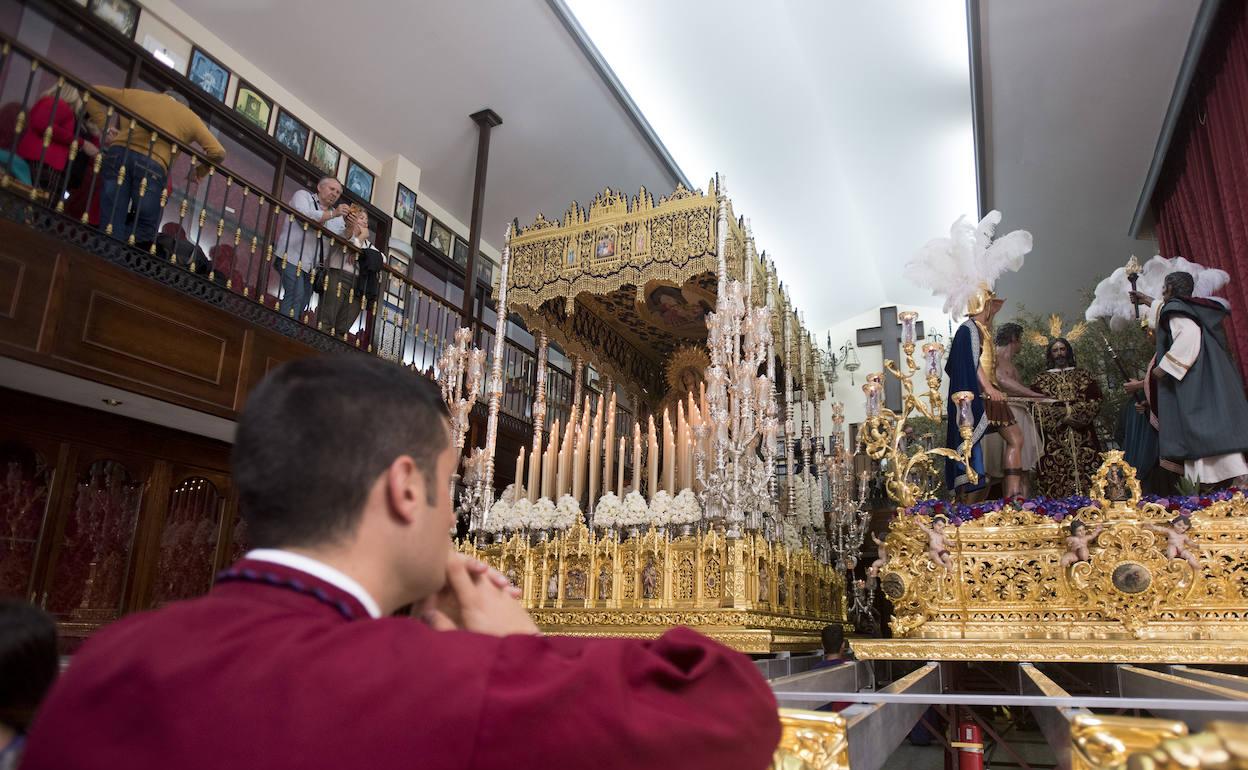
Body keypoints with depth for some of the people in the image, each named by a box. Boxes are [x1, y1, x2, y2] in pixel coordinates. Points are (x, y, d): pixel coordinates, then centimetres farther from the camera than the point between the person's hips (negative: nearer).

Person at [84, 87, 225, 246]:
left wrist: (104, 128, 25)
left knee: (110, 225, 3)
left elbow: (91, 92, 30)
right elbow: (217, 152, 12)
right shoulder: (190, 117, 22)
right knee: (147, 228, 9)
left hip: (118, 152, 3)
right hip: (152, 164, -3)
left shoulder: (135, 95, 29)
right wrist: (202, 170, 29)